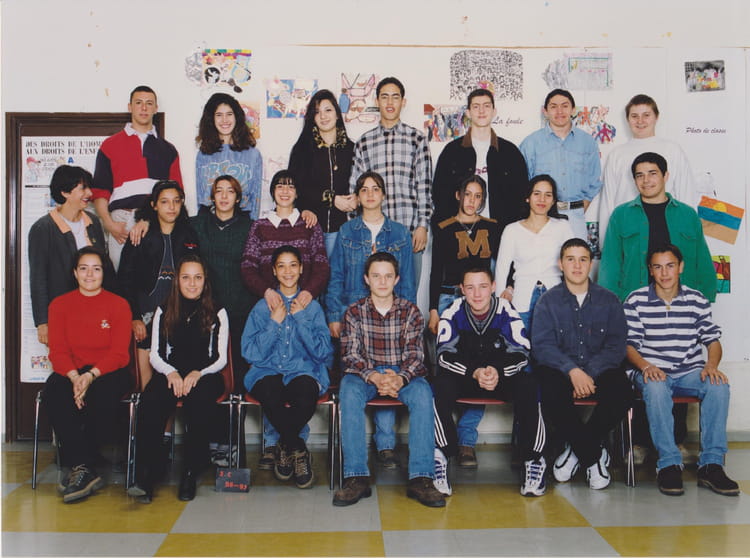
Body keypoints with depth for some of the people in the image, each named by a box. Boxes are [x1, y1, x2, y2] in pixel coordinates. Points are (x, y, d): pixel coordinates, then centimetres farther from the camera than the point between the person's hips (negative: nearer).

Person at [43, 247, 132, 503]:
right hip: (70, 372, 2)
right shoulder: (60, 305, 10)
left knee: (102, 395, -36)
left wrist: (91, 375, -23)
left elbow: (119, 352, -5)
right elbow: (57, 350, 0)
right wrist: (74, 377, -20)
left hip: (108, 372, -2)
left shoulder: (118, 305, 3)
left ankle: (80, 466, -20)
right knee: (53, 393, -32)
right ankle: (84, 469, -32)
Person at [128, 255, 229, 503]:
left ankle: (191, 474, -27)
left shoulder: (217, 313, 10)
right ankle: (146, 477, -34)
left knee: (200, 401, -37)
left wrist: (197, 374, -15)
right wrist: (171, 373, -12)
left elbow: (220, 358, 4)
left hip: (205, 375, -1)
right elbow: (155, 355, 10)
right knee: (150, 402, -32)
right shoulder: (164, 311, 15)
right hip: (170, 374, 1)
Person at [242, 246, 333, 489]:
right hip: (268, 372, 0)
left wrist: (301, 318, -5)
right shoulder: (262, 307, 13)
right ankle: (299, 450, -13)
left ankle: (285, 446, -8)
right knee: (270, 394, -37)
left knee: (306, 393, -37)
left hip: (303, 371, 0)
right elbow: (251, 353, 2)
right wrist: (274, 323, -5)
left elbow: (322, 352, 1)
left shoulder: (312, 307, 13)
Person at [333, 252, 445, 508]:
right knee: (349, 390, -34)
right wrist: (374, 377, -27)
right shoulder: (355, 312, 3)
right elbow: (350, 355, -6)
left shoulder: (410, 312, 3)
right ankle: (356, 477, -33)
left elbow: (414, 354, -5)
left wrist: (400, 378, -28)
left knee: (422, 393, -32)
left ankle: (420, 478, -32)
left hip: (402, 374, 0)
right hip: (365, 373, 0)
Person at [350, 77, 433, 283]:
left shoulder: (417, 139, 6)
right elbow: (355, 189, 10)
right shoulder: (363, 143, 10)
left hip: (410, 232, -1)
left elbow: (425, 186, 3)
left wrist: (422, 225, -4)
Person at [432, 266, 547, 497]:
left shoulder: (507, 312, -11)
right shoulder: (453, 312, -10)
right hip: (463, 378, 0)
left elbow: (521, 353, -12)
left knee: (528, 385, -29)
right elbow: (445, 354, -15)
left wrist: (498, 372, -33)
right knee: (440, 385, -31)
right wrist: (474, 373, -32)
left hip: (503, 377, 0)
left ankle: (533, 460, -20)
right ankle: (441, 456, -23)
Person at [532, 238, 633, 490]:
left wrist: (590, 374, -18)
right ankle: (594, 455, -11)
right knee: (549, 393, -34)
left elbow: (616, 346, -1)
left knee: (621, 393, -31)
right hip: (560, 371, -1)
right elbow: (542, 346, -6)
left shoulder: (609, 301, 9)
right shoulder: (548, 301, 6)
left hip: (600, 370, 1)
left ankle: (577, 450, -6)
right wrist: (572, 371, -23)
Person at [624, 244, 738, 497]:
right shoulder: (636, 300, 3)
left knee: (719, 386, -29)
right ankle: (669, 464, -29)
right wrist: (645, 366, -18)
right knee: (656, 388, -37)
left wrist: (711, 365, -12)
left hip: (690, 372, 2)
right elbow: (628, 344, 1)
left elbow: (712, 340, 9)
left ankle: (711, 464, -23)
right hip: (653, 372, -2)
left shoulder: (697, 300, 9)